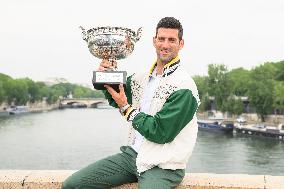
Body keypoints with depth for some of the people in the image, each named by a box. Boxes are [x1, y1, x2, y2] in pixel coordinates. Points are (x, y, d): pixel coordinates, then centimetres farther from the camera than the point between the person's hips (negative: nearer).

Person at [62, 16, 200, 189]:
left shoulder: (184, 86, -14)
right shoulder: (143, 76, 8)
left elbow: (159, 132, -17)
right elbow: (116, 98, 20)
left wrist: (126, 108, -9)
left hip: (163, 167, -6)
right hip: (132, 154, 7)